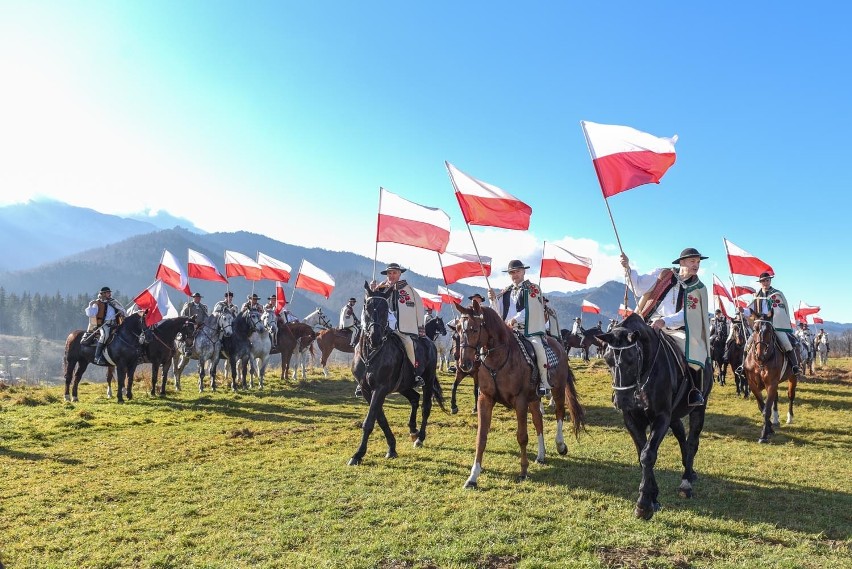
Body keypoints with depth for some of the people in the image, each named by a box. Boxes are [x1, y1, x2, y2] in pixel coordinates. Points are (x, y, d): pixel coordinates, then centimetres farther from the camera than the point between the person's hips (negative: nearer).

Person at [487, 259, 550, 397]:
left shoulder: (533, 289, 4)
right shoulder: (506, 292, 20)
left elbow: (530, 309, -9)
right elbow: (501, 311, 17)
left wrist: (515, 320, -19)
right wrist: (494, 299, -1)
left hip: (531, 330, -5)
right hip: (510, 332, 5)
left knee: (539, 350, -28)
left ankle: (544, 383, -12)